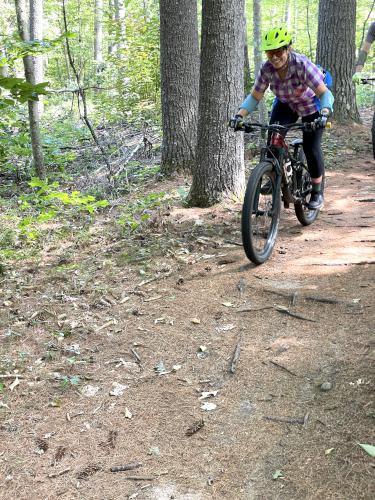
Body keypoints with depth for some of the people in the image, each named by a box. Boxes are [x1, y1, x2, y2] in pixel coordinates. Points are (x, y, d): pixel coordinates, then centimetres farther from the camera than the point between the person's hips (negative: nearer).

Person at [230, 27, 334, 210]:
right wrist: (240, 115, -31)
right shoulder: (266, 69, -22)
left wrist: (324, 113, -54)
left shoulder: (302, 64, -34)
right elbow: (255, 96, -15)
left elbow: (324, 93, -36)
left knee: (311, 148, -10)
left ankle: (317, 192, 11)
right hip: (285, 104, 4)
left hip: (311, 106, -3)